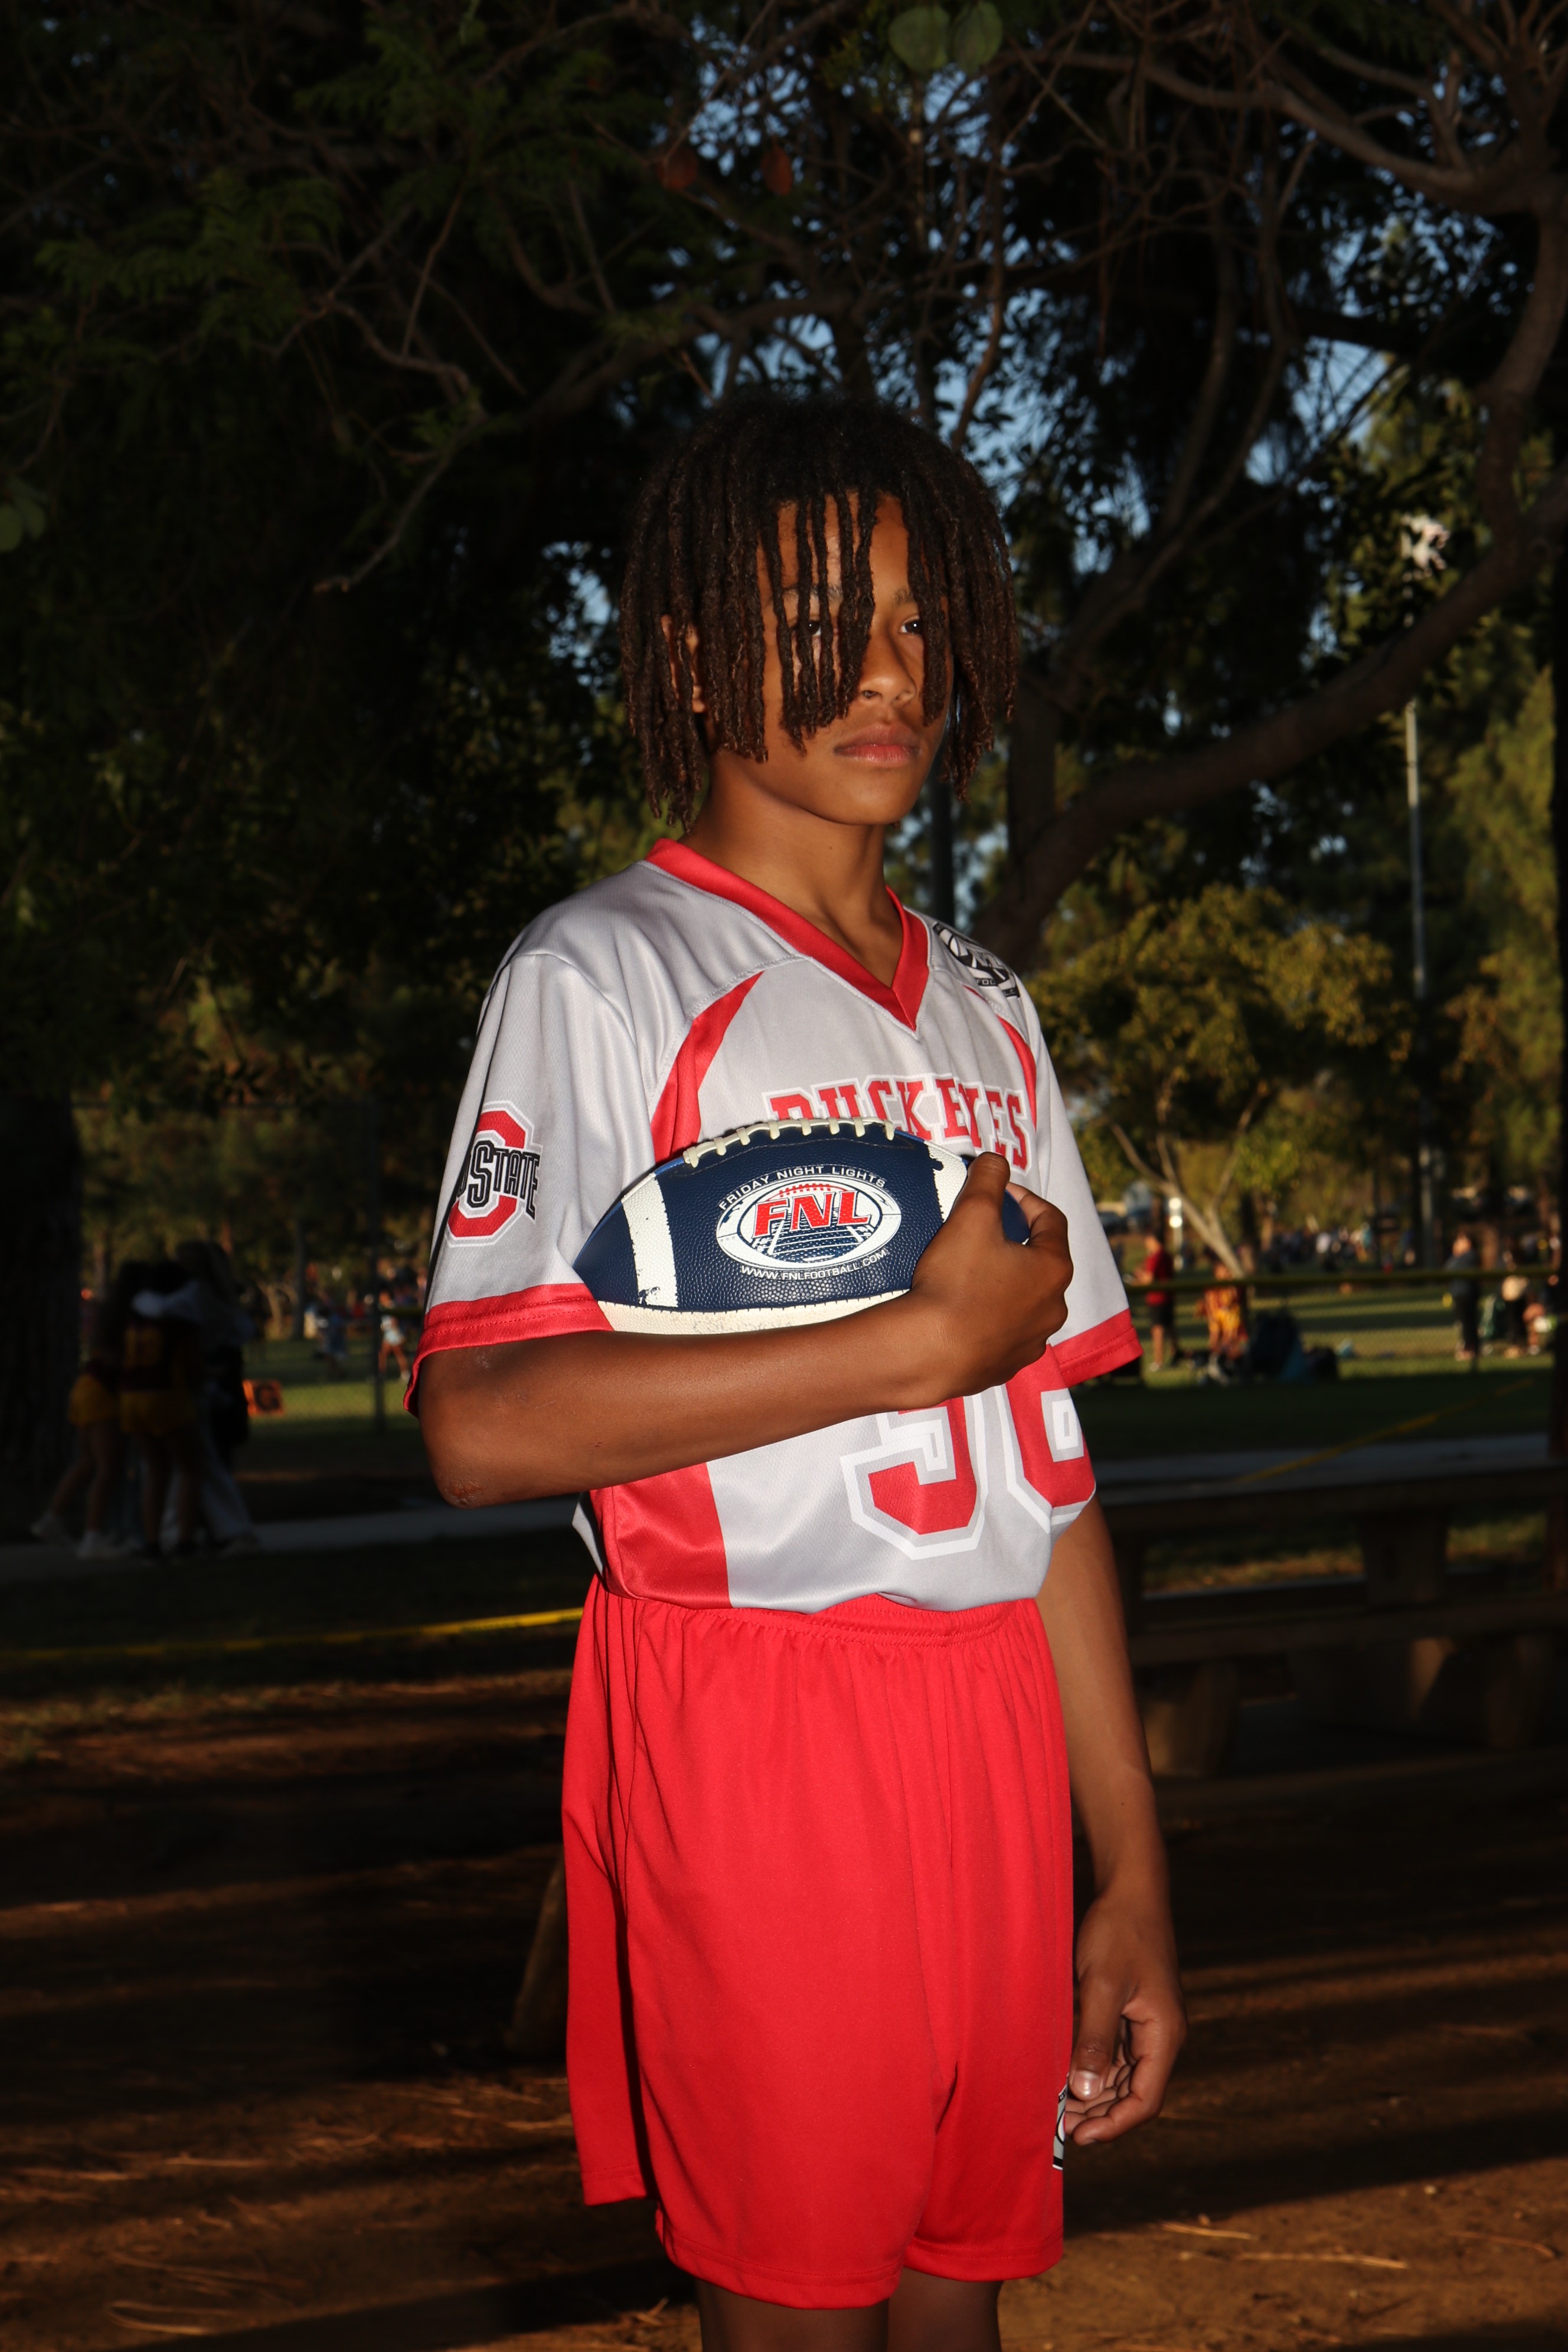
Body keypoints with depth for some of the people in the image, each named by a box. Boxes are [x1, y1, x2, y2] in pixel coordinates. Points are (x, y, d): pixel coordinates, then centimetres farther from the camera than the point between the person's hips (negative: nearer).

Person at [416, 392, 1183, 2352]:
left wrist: (1129, 1858, 11)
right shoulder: (604, 976, -3)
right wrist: (918, 1341, -13)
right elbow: (478, 1428, -16)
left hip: (992, 1739, 6)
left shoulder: (984, 1012, 17)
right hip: (744, 1729, -6)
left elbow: (1045, 1460, 15)